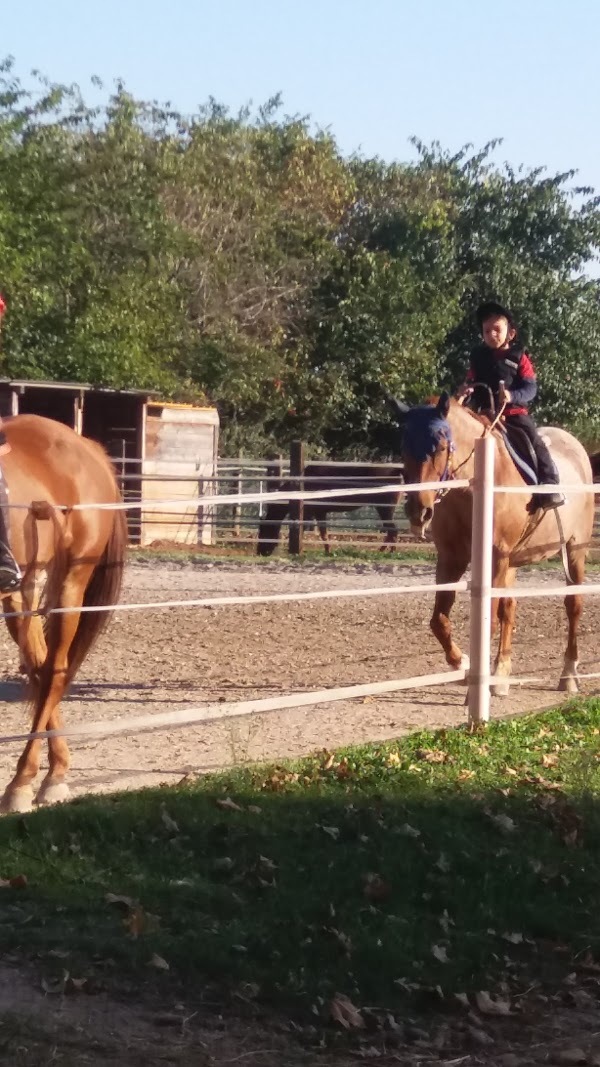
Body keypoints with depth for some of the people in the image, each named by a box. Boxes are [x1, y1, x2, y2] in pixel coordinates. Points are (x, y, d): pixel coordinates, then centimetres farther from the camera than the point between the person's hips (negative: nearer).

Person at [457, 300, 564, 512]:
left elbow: (531, 388, -8)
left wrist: (513, 396, -27)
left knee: (535, 442, -20)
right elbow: (471, 382, 12)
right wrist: (466, 389, -14)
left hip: (515, 412, -3)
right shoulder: (478, 357, 6)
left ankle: (549, 485, -24)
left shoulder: (519, 357, -2)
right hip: (485, 413, 4)